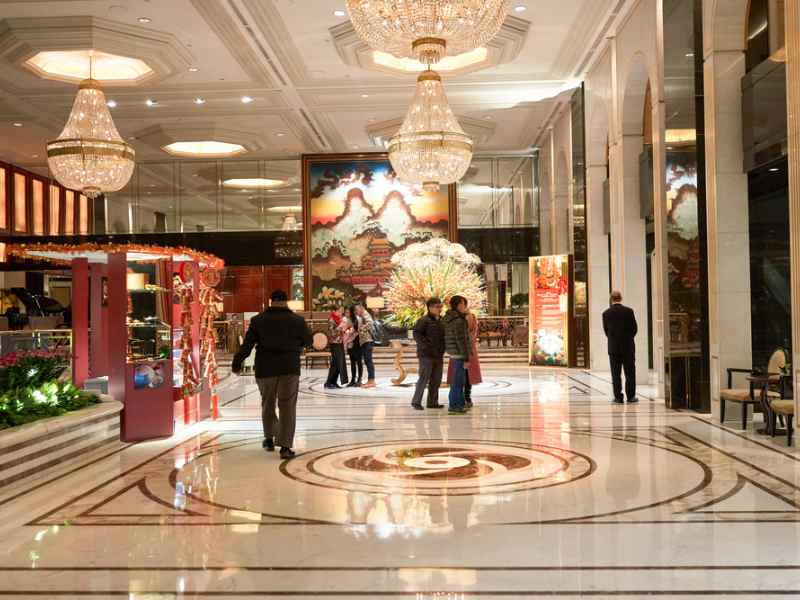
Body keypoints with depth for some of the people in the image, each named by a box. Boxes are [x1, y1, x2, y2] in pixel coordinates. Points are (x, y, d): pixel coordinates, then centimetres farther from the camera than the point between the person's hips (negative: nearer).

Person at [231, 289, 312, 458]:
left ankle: (269, 438, 30)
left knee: (267, 403, 19)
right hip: (290, 368, -1)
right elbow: (307, 340, 12)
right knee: (287, 406, 2)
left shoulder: (258, 320, 0)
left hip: (265, 368, 1)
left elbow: (247, 345, -1)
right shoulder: (297, 320, 0)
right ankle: (285, 446, -3)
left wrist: (237, 363, 7)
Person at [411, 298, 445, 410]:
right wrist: (425, 345, -22)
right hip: (426, 355, -8)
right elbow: (416, 334, -15)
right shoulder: (424, 320, -10)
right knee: (424, 378, -7)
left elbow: (444, 336, 24)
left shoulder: (441, 321, 13)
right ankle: (416, 401, 2)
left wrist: (443, 348, 10)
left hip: (438, 355, 8)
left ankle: (433, 402, 20)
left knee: (436, 380, 11)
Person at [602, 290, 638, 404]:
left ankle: (618, 397, 3)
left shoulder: (606, 313, -3)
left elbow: (606, 330, 4)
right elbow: (634, 328, -2)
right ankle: (631, 396, 8)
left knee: (616, 373, 4)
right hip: (628, 347, -1)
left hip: (613, 347, 1)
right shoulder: (628, 311, -7)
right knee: (630, 373, 7)